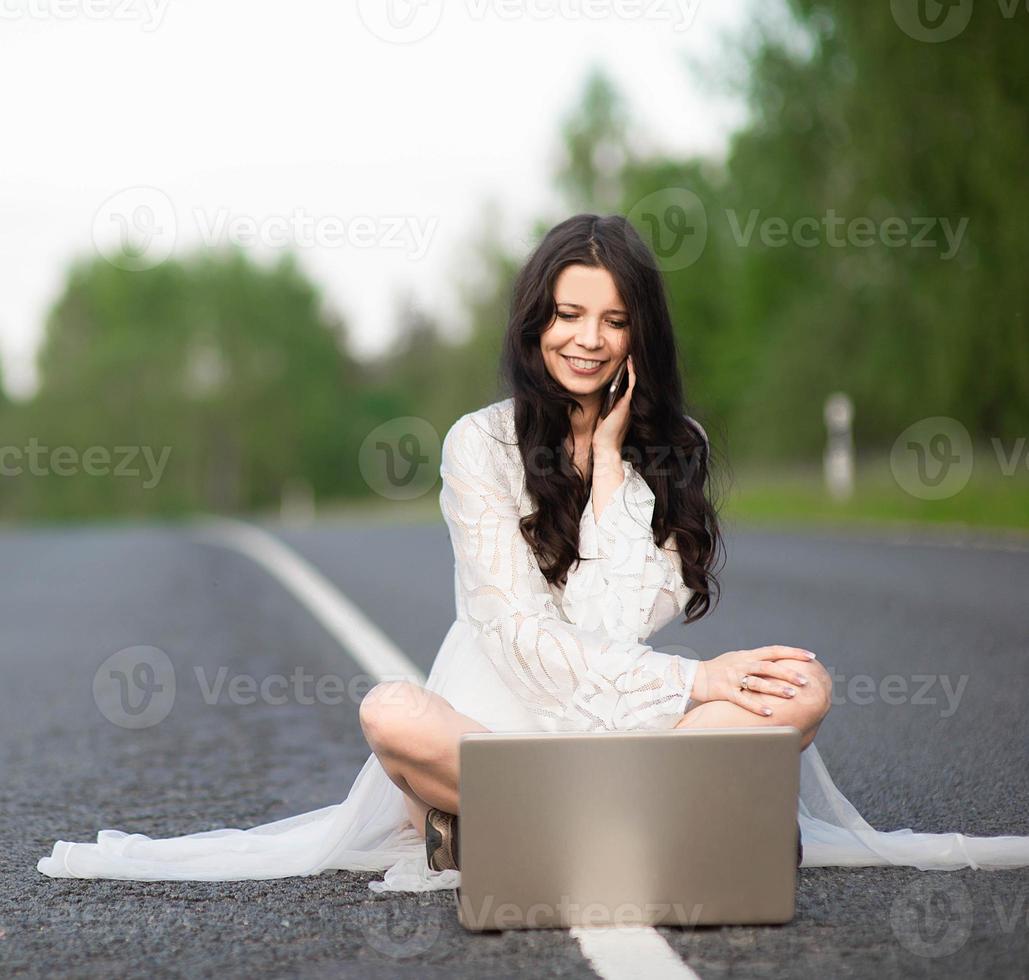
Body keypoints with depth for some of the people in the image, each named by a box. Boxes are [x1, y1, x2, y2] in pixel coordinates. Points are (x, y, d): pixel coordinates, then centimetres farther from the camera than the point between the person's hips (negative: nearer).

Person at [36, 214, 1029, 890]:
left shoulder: (675, 444, 8)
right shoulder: (481, 443, -1)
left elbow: (643, 611, -3)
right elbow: (518, 628, -9)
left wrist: (610, 454, -9)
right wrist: (695, 683, -16)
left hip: (630, 714, 3)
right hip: (500, 714, -3)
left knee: (803, 688, -24)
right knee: (390, 713, -35)